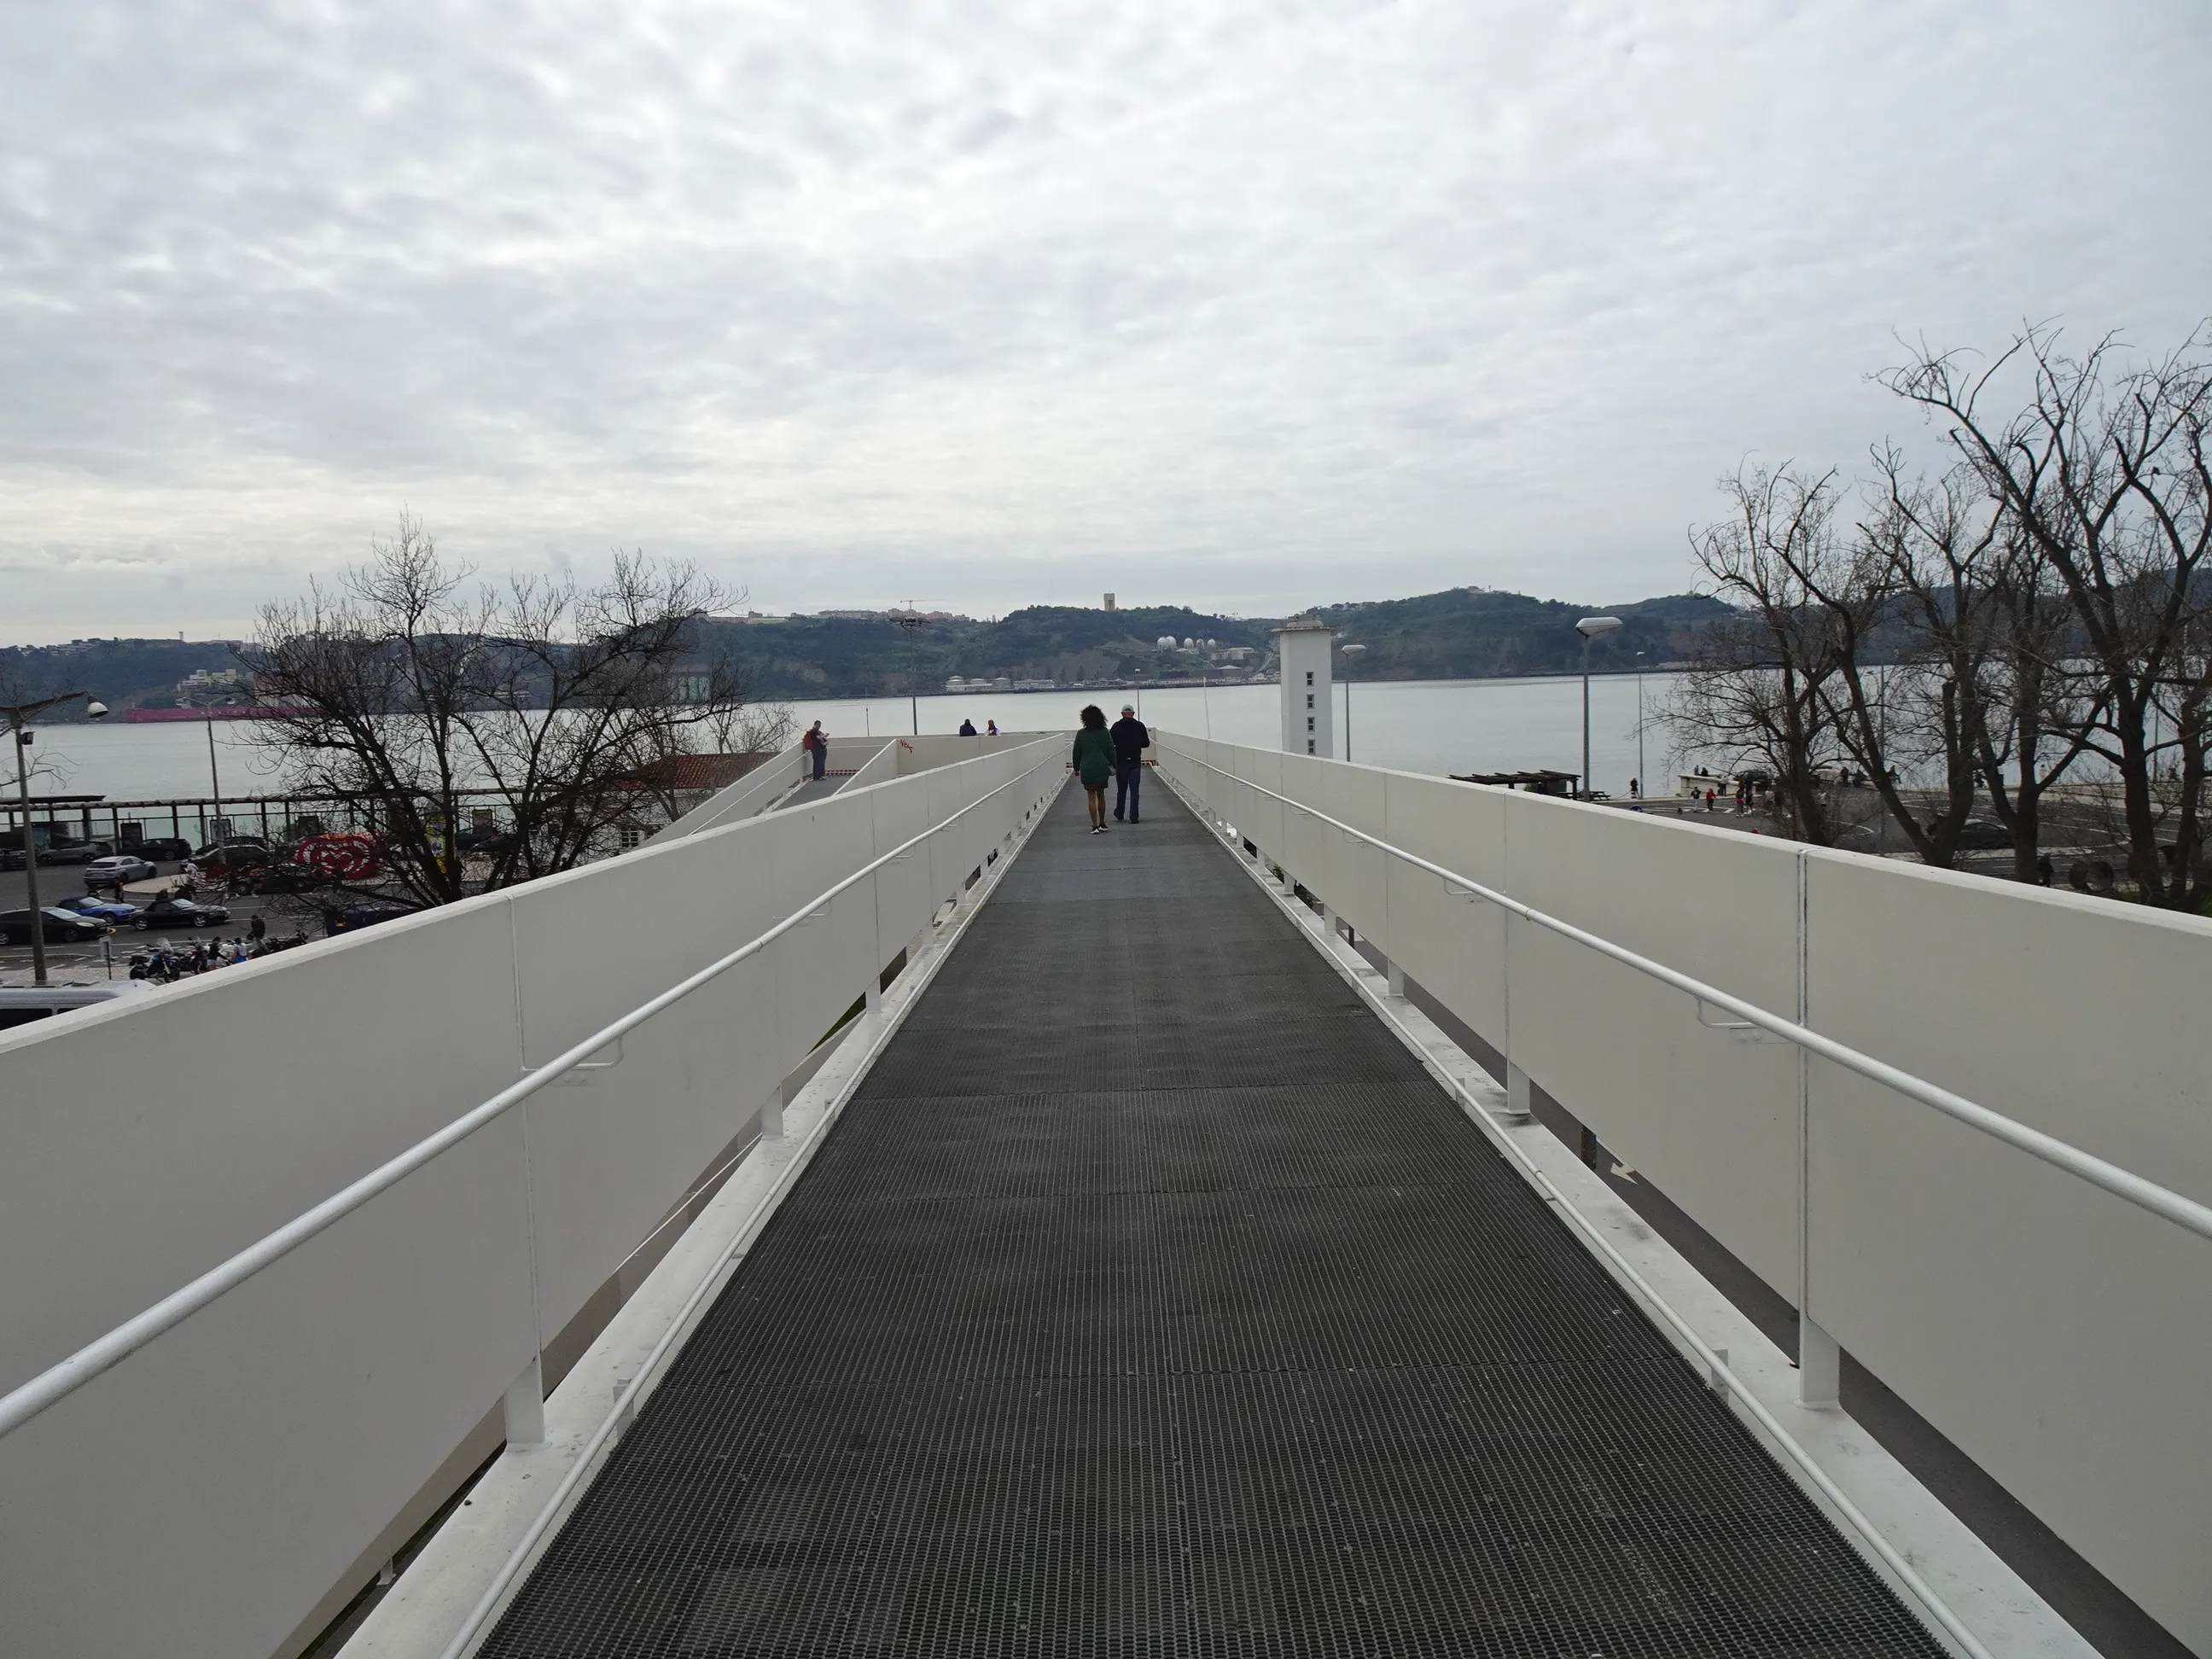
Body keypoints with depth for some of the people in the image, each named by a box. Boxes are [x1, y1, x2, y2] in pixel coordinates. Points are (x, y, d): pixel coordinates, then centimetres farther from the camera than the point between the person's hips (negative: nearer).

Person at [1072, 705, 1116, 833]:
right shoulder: (1105, 732, -2)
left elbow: (1076, 753, 1)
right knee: (1101, 795, 16)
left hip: (1087, 770, -2)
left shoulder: (1081, 734, -6)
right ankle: (1102, 824, 21)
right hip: (1102, 768, 2)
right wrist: (1112, 765, 11)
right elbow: (1111, 750, 1)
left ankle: (1095, 826, -3)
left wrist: (1076, 768, 12)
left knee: (1091, 797, 2)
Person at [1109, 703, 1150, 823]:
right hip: (1136, 762, 0)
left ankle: (1119, 814, 25)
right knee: (1134, 790, 2)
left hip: (1121, 762, 0)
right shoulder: (1139, 726, -3)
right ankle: (1134, 817, -3)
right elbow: (1146, 744, 1)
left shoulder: (1116, 726, -5)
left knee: (1121, 789, 14)